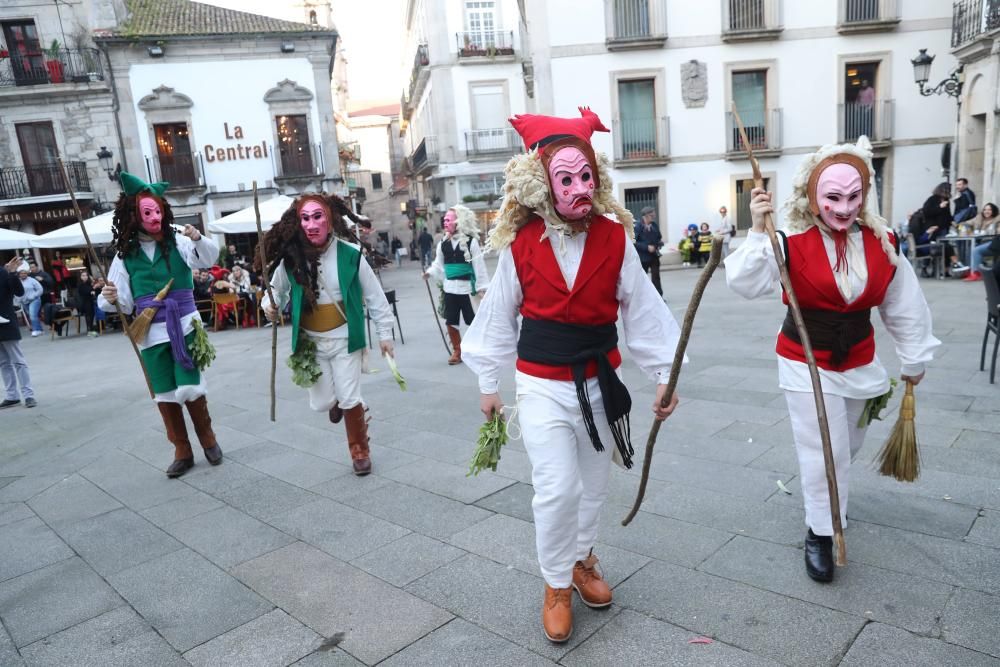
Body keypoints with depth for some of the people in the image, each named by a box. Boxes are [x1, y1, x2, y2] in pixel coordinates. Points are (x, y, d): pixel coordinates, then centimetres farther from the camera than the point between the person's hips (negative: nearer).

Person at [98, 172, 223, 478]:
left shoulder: (178, 242, -5)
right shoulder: (125, 254, 2)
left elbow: (208, 258, -22)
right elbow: (124, 302, 2)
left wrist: (199, 239, -42)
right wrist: (110, 300, -20)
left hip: (184, 326, -3)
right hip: (152, 333, 3)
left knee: (190, 388, -3)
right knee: (164, 394, 9)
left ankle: (208, 439, 23)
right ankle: (182, 452, 23)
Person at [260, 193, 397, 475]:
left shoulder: (349, 253, -16)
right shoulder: (290, 258, -11)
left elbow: (374, 295, -7)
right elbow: (277, 289, 6)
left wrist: (384, 332, -4)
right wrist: (269, 305, -16)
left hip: (344, 337, -2)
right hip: (310, 341, 2)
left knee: (349, 399, 0)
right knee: (321, 403, 7)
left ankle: (360, 450, 24)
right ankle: (335, 401, 46)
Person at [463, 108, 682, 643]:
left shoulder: (615, 239, -9)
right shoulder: (520, 245, -11)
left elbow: (642, 311, -2)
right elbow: (498, 317, -1)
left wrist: (663, 375, 0)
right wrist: (488, 383, 5)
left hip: (600, 380, 2)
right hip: (542, 385, -2)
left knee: (594, 483, 17)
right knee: (556, 488, -6)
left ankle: (582, 560, 44)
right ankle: (556, 585, 20)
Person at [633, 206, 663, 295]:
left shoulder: (654, 225, 4)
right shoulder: (638, 226, -13)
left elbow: (659, 237, 18)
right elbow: (634, 242, -18)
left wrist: (660, 243, -5)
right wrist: (647, 247, -23)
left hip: (654, 255, 4)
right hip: (643, 256, -4)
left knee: (656, 276, 2)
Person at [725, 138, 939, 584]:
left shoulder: (882, 243, -6)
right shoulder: (793, 242, -17)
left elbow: (904, 306, 5)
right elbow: (746, 285, -30)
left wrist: (914, 359, 12)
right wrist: (757, 232, -39)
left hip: (860, 362, 5)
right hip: (807, 362, -4)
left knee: (846, 445, 22)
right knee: (824, 452, -3)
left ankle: (828, 499, 52)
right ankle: (820, 534, 17)